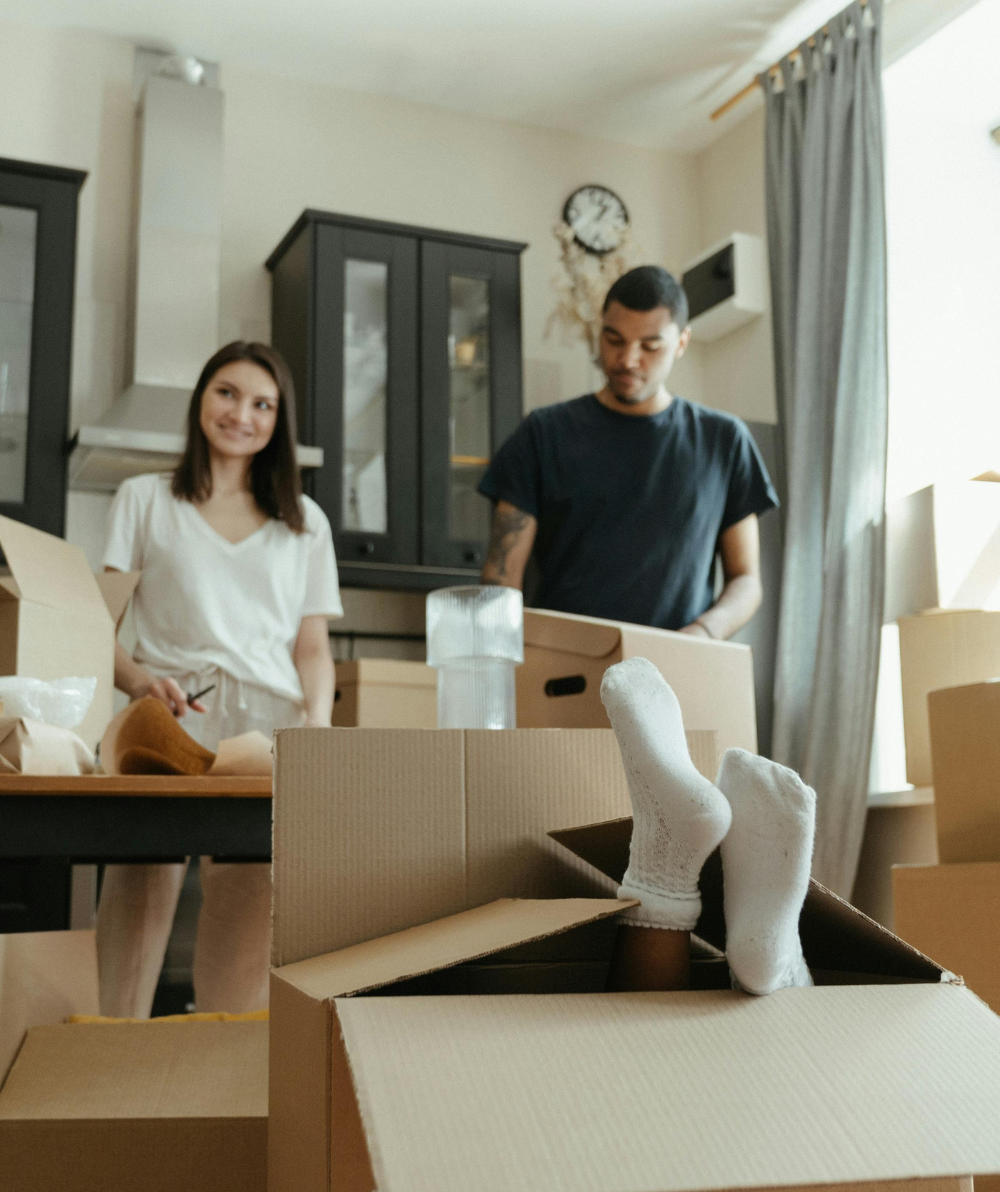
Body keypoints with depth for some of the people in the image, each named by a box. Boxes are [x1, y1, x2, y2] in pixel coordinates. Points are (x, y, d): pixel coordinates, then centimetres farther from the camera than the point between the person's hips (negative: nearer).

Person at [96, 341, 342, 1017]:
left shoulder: (306, 522, 25)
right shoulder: (144, 500, 19)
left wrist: (318, 722, -2)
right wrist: (137, 677, -12)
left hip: (269, 723, 1)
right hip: (170, 713, -1)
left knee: (250, 904, -20)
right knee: (145, 871, -26)